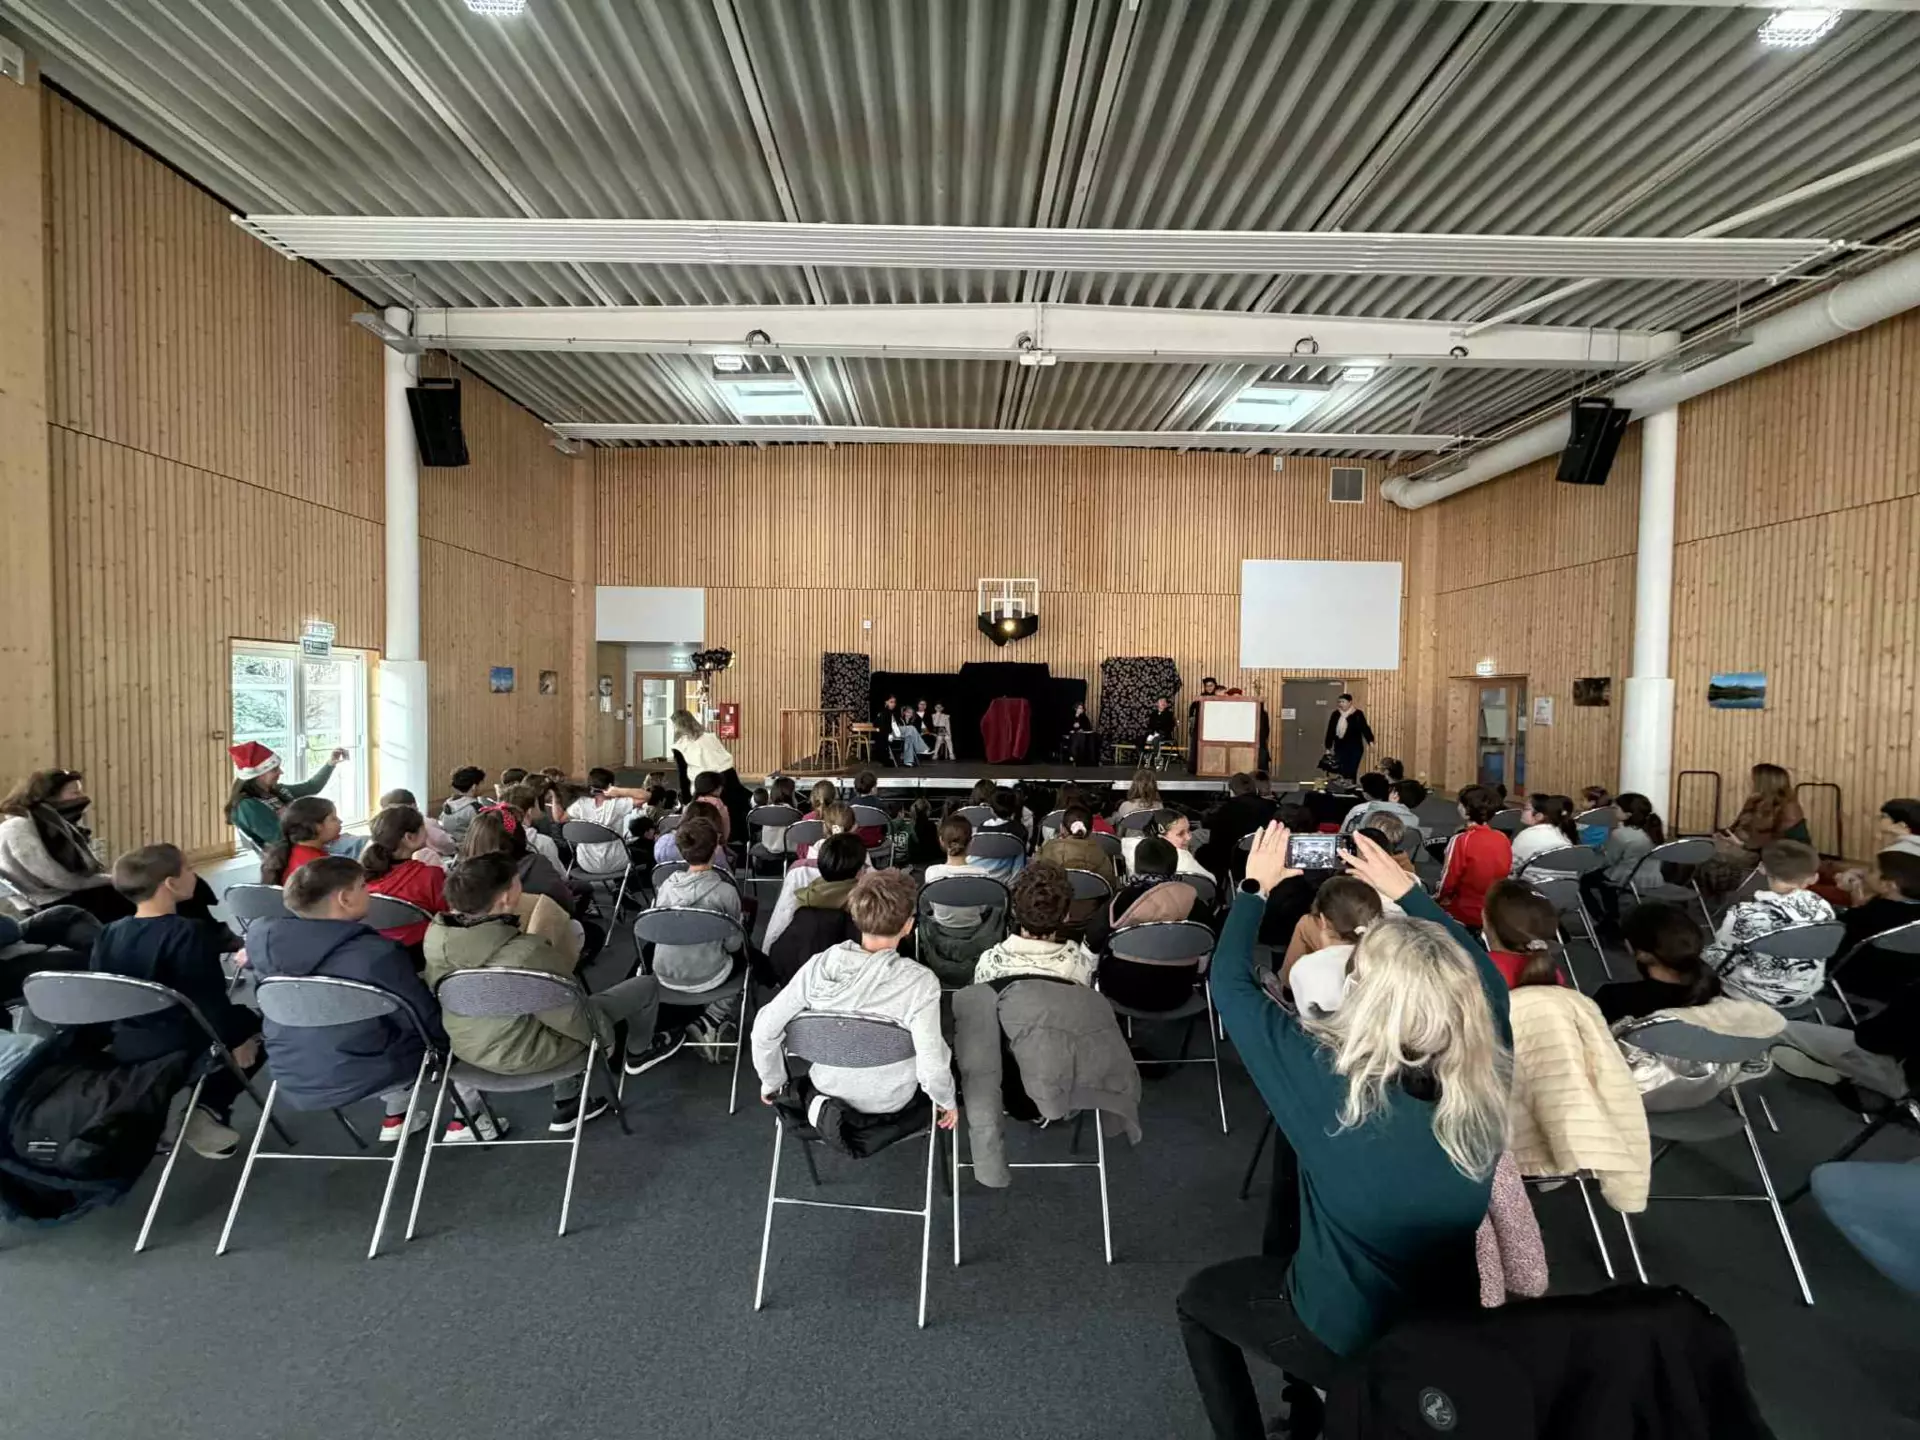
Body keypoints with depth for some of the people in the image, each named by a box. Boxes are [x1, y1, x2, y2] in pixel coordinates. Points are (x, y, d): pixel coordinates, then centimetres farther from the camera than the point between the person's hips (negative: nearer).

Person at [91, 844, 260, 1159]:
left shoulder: (108, 935, -1)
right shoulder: (188, 933, -22)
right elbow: (211, 1002, -19)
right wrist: (236, 1042, -5)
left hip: (125, 1050, 7)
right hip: (183, 1050, -7)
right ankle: (209, 1110, 2)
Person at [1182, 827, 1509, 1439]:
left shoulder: (1327, 1082, -34)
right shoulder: (1492, 1083, -22)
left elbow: (1231, 983, -19)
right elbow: (1486, 982, -1)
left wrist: (1256, 887, -6)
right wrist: (1407, 891, 5)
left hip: (1347, 1342, -4)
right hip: (1451, 1332, 5)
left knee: (1200, 1298, 22)